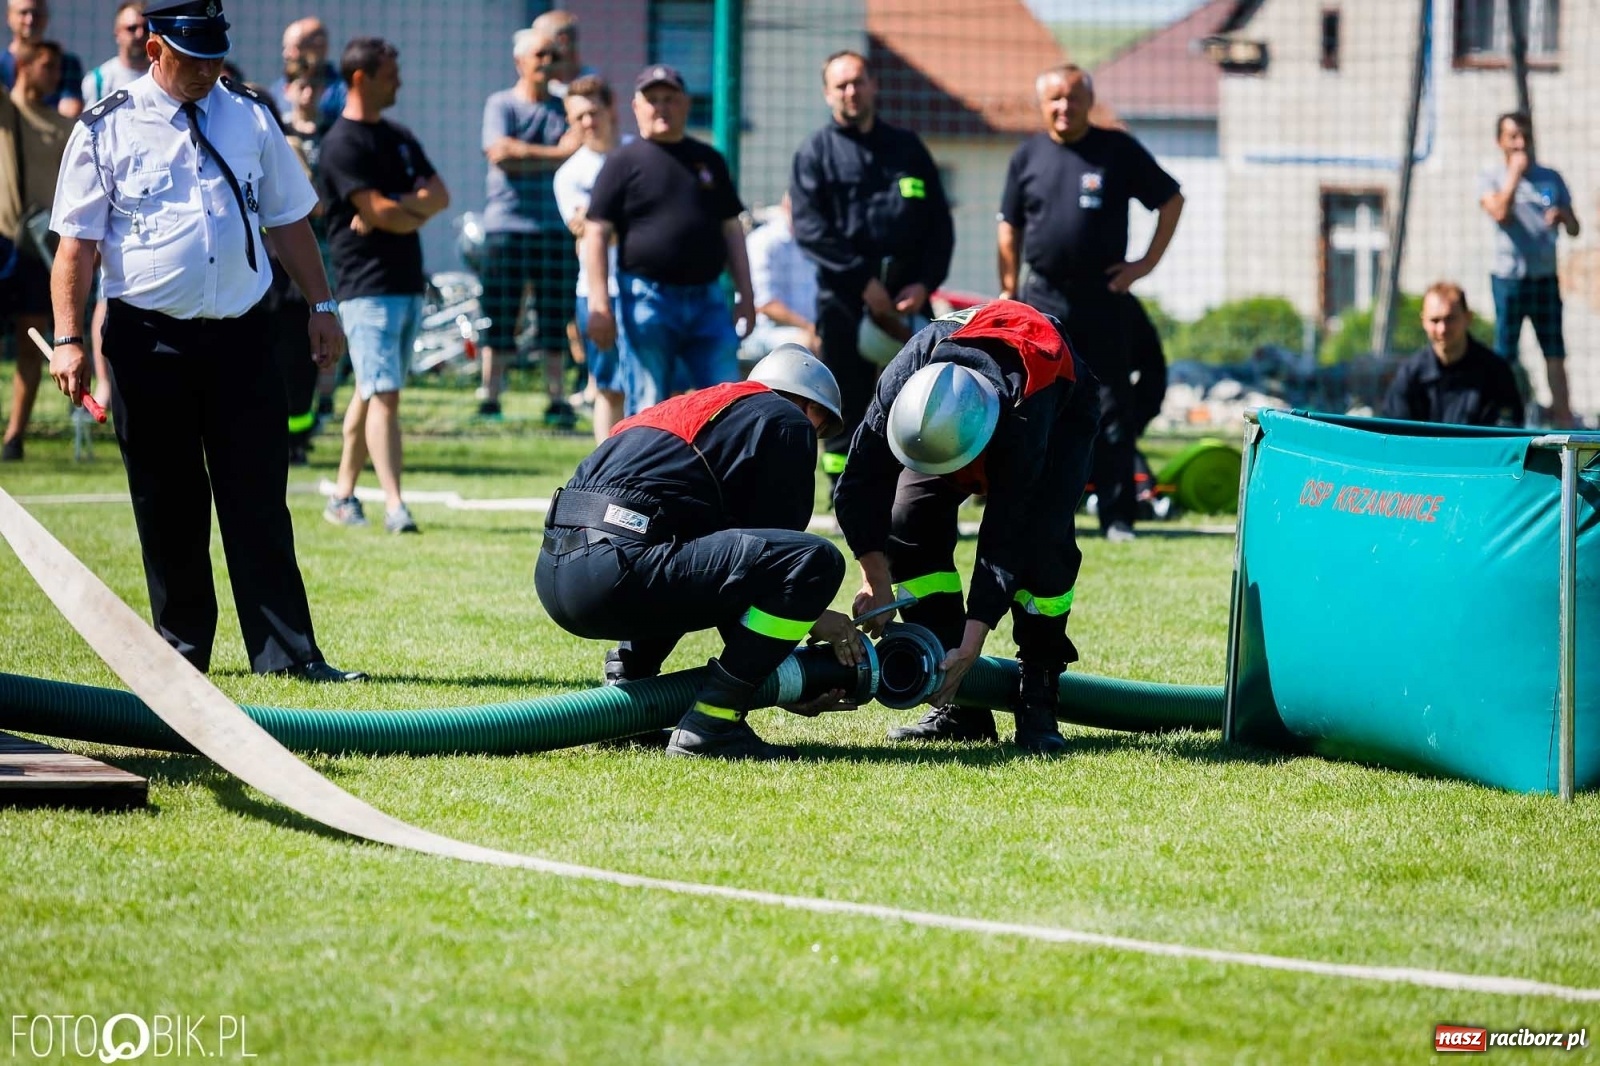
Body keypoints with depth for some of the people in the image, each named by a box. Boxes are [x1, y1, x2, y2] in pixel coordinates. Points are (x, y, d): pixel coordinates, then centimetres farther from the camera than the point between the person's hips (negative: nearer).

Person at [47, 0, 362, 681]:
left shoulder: (249, 119, 9)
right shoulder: (106, 130, -1)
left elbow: (288, 220, 16)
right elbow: (77, 241, -4)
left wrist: (320, 305, 11)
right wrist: (67, 339, -12)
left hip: (240, 337, 2)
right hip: (149, 339, -2)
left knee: (260, 503, -1)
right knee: (168, 508, 4)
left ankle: (288, 654, -3)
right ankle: (181, 652, 15)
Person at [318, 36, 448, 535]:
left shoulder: (400, 138, 17)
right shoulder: (343, 143, -10)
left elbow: (439, 196, 7)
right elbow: (378, 212, -17)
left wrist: (392, 211, -10)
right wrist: (417, 215, 1)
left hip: (409, 284, 8)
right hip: (368, 285, -8)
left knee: (371, 393, 11)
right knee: (383, 395, -14)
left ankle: (343, 495, 18)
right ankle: (394, 504, -19)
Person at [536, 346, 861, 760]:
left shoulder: (690, 409, 35)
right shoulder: (787, 421, 11)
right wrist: (812, 616, 21)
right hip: (614, 572, -10)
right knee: (816, 560, -11)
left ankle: (625, 684, 21)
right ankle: (709, 724, -12)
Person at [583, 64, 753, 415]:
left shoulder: (709, 160, 16)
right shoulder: (624, 162, 2)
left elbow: (731, 230, 20)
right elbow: (596, 234, -3)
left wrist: (746, 296, 13)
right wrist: (599, 305, -12)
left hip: (707, 300, 4)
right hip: (647, 301, -4)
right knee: (647, 409, 0)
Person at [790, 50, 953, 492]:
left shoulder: (907, 148, 14)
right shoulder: (816, 153, 5)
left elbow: (940, 224, 11)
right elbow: (809, 228, -7)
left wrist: (925, 282, -4)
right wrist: (863, 280, -14)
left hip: (907, 302, 2)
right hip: (844, 304, -2)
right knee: (846, 414, -1)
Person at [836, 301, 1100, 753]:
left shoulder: (1024, 416, -46)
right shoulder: (899, 383, -38)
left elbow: (1002, 543, -42)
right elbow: (861, 485, -26)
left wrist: (971, 645, -42)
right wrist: (876, 580, -30)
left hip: (1062, 405, -4)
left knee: (1041, 538, -27)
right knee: (911, 520, -16)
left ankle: (1037, 700, -15)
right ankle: (954, 705, -11)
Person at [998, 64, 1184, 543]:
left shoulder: (1119, 151, 0)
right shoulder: (1028, 156, 7)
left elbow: (1171, 200, 8)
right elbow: (1009, 228, 13)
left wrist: (1148, 262, 1)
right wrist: (1008, 291, 7)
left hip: (1102, 295, -2)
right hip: (1043, 299, 2)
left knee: (1112, 409, -1)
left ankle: (1118, 517, 3)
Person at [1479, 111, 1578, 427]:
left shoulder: (1550, 178, 11)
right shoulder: (1492, 177, 1)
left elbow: (1574, 229, 11)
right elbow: (1500, 212, -18)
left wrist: (1562, 215, -11)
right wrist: (1515, 173, -12)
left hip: (1545, 276, 3)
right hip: (1509, 277, -3)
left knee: (1555, 351, 1)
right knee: (1504, 352, -2)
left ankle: (1562, 416, 2)